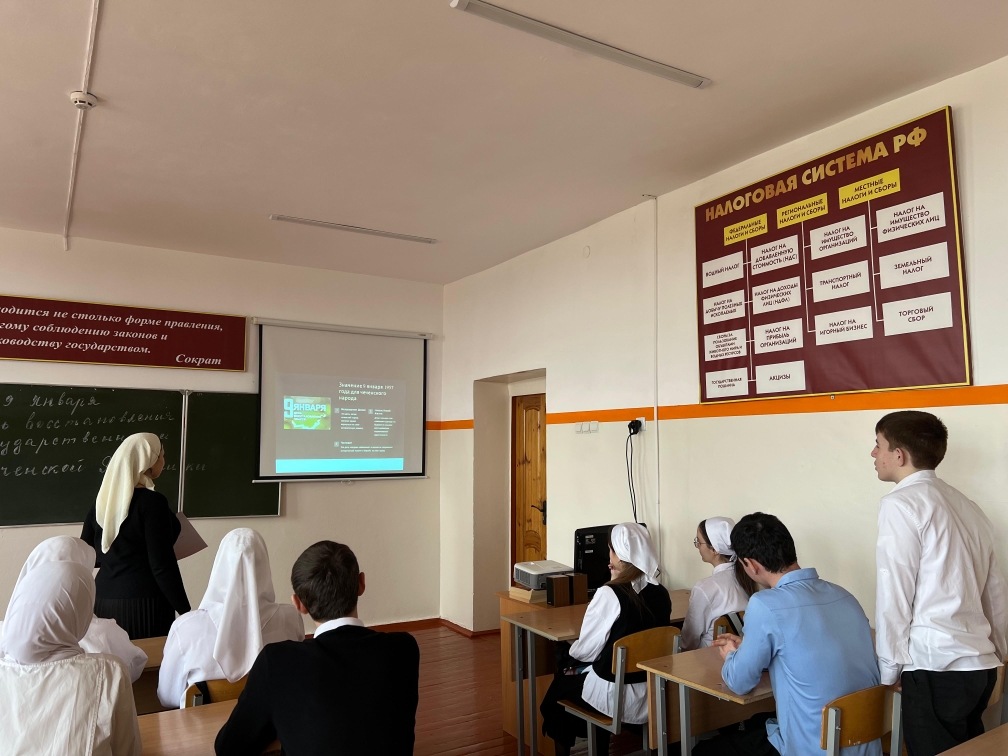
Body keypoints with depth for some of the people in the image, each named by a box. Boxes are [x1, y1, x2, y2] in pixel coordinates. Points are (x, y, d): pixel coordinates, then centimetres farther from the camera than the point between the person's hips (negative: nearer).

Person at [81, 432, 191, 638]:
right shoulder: (151, 502, -16)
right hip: (144, 603, -7)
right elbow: (162, 565, -17)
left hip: (104, 601, 7)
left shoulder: (102, 502, 5)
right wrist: (185, 611, -10)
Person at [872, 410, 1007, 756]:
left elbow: (893, 595, -12)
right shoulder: (966, 505, 12)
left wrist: (889, 668, -3)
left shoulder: (901, 503, -11)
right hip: (980, 666, 8)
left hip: (936, 667, -8)